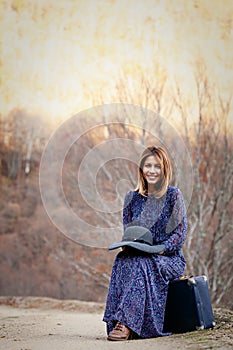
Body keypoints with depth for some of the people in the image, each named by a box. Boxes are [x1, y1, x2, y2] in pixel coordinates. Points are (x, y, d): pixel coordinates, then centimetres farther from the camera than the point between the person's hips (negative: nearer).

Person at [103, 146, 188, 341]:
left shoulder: (173, 195, -2)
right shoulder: (132, 197, 11)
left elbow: (181, 233, -6)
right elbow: (127, 232, 15)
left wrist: (159, 249, -20)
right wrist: (126, 244, -8)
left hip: (170, 258, -4)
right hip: (139, 256, 4)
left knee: (140, 263, -35)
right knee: (122, 260, -30)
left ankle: (126, 323, -43)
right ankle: (116, 323, -37)